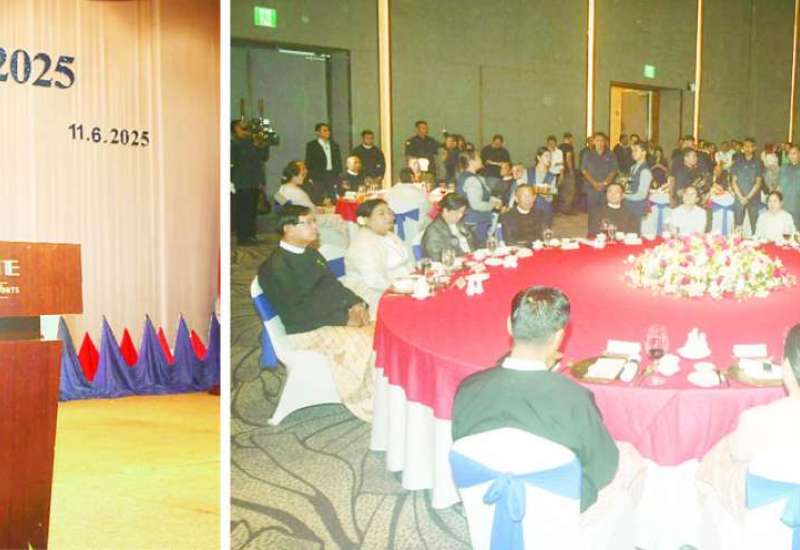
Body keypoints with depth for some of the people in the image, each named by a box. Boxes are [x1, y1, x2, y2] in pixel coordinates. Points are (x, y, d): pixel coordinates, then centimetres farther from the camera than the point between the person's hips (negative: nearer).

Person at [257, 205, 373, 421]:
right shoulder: (275, 267, -12)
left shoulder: (312, 254, 15)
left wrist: (356, 304, -1)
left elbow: (332, 285, 21)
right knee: (364, 343, -25)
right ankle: (372, 405, -12)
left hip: (337, 317, 8)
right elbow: (294, 313, -18)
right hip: (307, 331, -8)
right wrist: (344, 320, -18)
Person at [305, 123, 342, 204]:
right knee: (318, 201, -9)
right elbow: (308, 163, 0)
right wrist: (310, 177, -8)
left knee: (333, 200, -3)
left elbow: (338, 162, 16)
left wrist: (339, 176, 7)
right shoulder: (311, 145, 2)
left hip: (333, 176, 4)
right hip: (318, 177, -4)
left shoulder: (335, 145, 15)